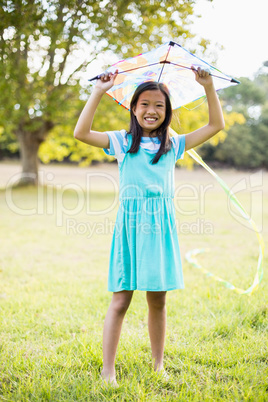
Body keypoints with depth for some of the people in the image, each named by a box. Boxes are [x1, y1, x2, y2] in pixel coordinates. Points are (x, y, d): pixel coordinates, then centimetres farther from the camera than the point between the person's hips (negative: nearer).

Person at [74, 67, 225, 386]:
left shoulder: (173, 144, 11)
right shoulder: (122, 141, 4)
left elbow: (216, 125, 11)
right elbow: (81, 133, -9)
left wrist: (208, 87, 3)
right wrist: (98, 92, -10)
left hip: (161, 226, 3)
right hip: (130, 224, -2)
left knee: (158, 301, 10)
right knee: (120, 300, -2)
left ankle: (158, 365, 25)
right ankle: (108, 370, 8)